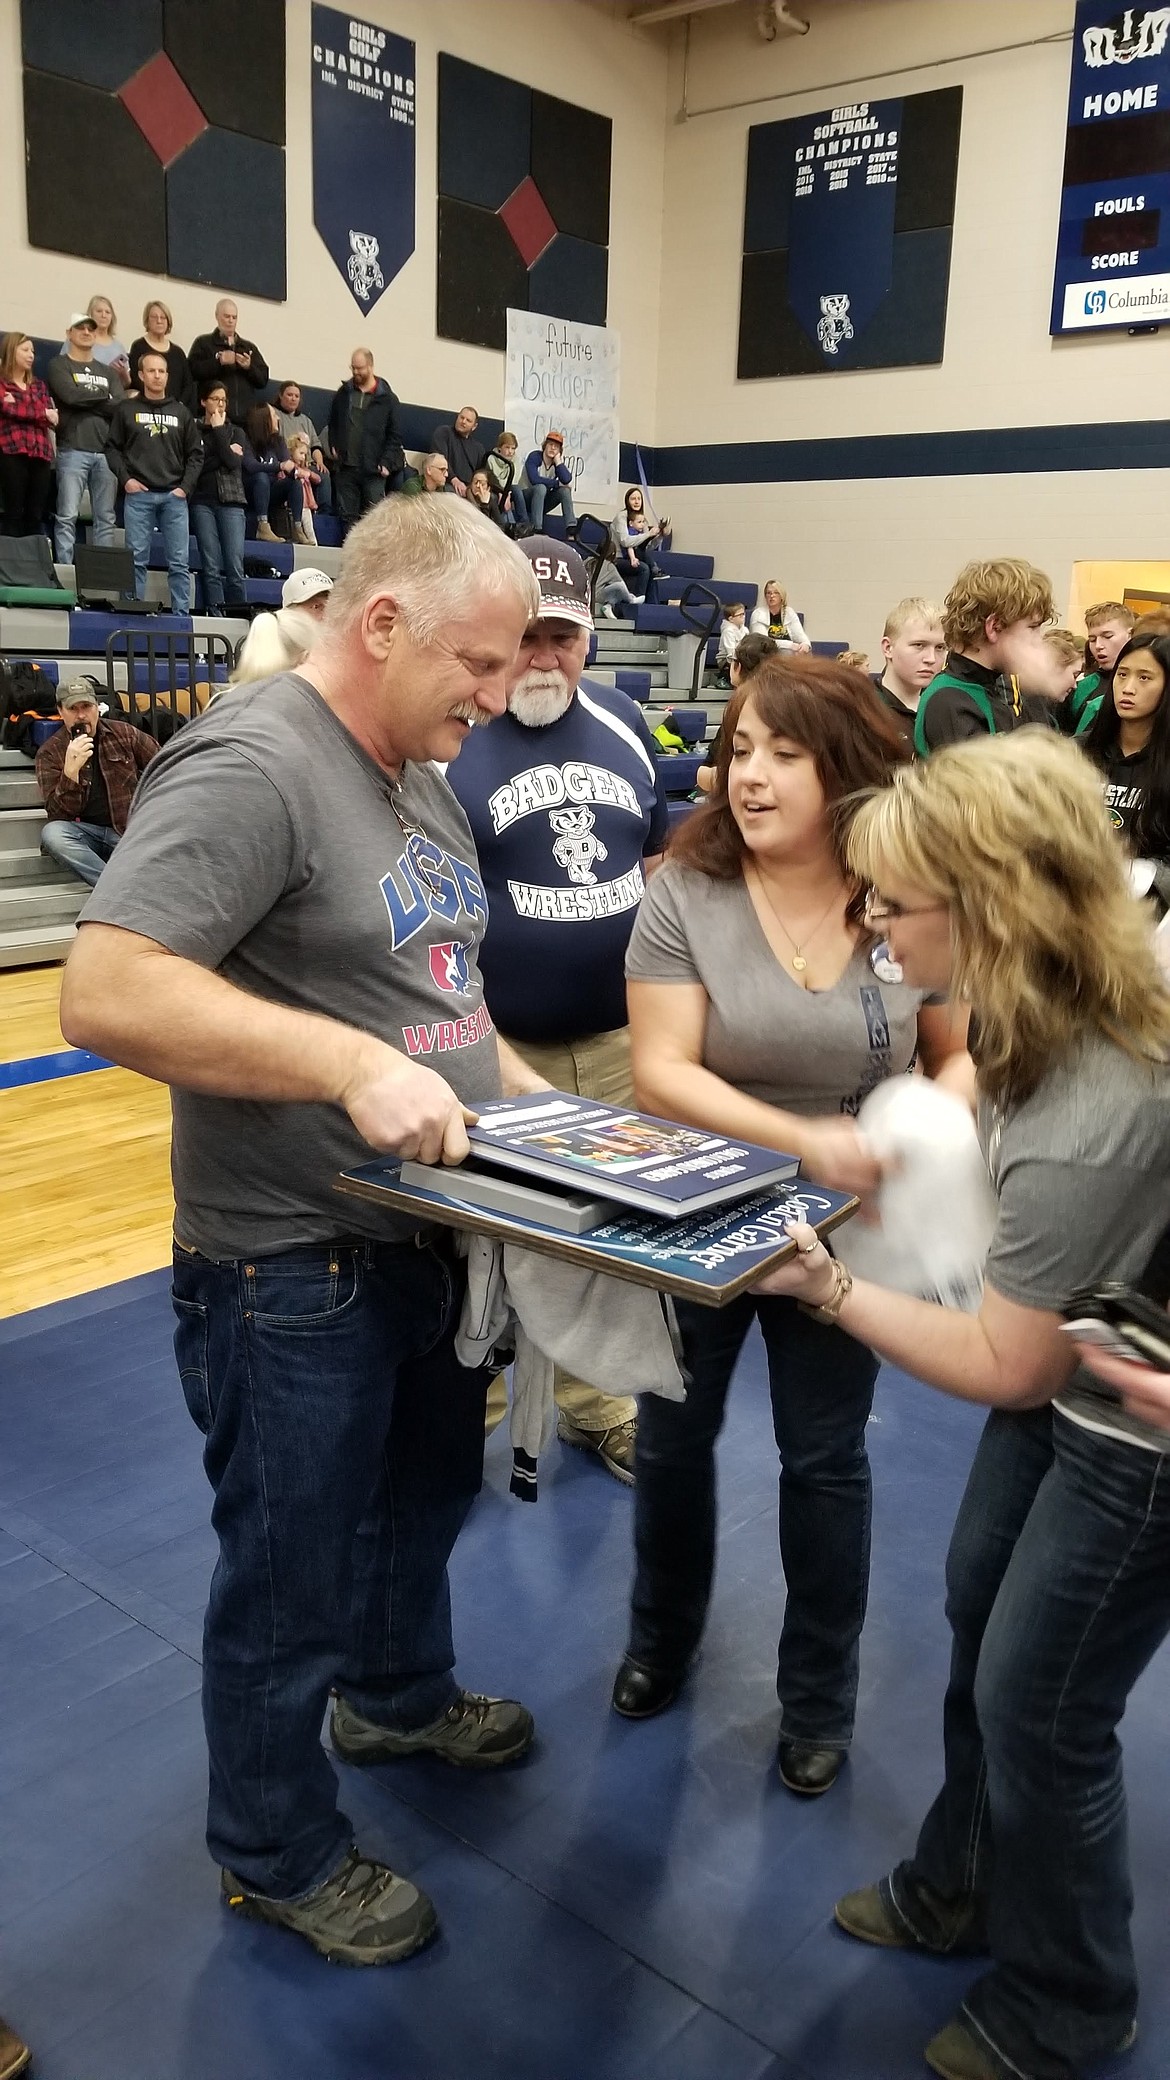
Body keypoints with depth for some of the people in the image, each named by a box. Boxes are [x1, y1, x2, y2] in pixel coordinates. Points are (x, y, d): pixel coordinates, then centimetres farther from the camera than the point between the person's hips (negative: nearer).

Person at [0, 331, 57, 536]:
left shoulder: (39, 385, 23)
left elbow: (53, 417, 8)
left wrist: (18, 406, -7)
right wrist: (42, 413, 2)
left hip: (41, 453, 5)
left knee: (35, 516, 1)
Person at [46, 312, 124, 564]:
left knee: (105, 518, 1)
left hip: (106, 452, 4)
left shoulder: (108, 372, 21)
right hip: (73, 451, -4)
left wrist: (87, 401, -2)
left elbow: (122, 408, 5)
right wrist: (104, 397, 2)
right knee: (67, 516, -10)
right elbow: (71, 395, -10)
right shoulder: (59, 366, 10)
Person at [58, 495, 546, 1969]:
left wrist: (523, 1092, 5)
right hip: (293, 1276, -9)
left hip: (424, 1233, 9)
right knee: (291, 1582, 11)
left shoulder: (420, 780, 9)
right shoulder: (251, 767, -22)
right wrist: (353, 1063, -35)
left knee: (427, 1491, 29)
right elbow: (106, 993, -31)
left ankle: (401, 1696, 57)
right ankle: (276, 1855, 37)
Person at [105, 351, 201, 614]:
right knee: (137, 559, -2)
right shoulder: (126, 409, 9)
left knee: (180, 562, -1)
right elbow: (112, 447, 8)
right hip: (138, 495, -1)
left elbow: (196, 453, 11)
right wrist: (125, 478, -6)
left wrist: (186, 486, 0)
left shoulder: (181, 412, 13)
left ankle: (182, 615, 2)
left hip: (174, 496, 1)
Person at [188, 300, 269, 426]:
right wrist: (218, 361, -14)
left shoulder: (250, 347, 24)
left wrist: (249, 367, -3)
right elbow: (192, 371, -4)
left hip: (245, 417, 3)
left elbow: (263, 380, 16)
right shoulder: (203, 342, 12)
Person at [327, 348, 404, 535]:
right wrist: (333, 447, 8)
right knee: (348, 516, 4)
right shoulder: (344, 393, 12)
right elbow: (332, 423, 22)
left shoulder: (387, 398, 2)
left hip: (373, 470, -3)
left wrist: (386, 463, -7)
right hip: (345, 468, 3)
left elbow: (395, 435, 2)